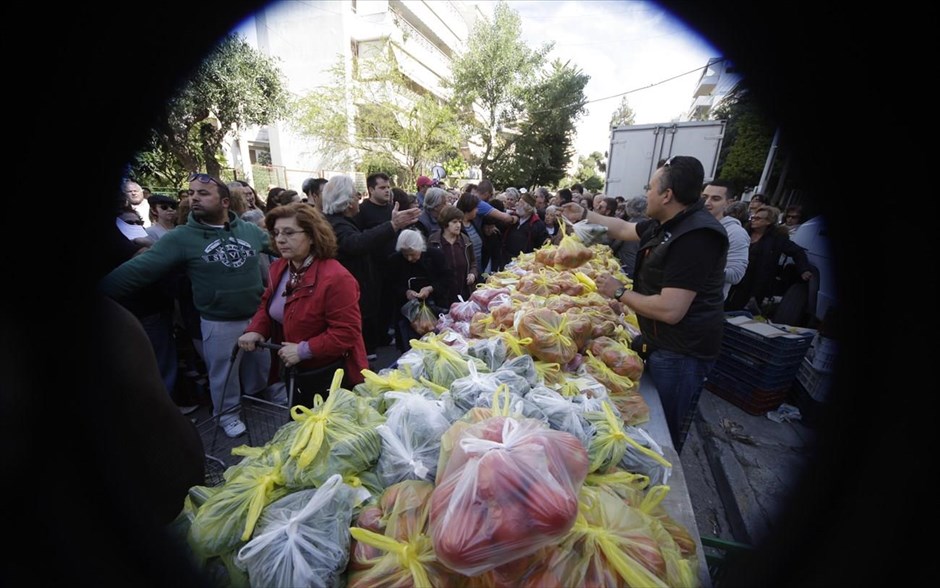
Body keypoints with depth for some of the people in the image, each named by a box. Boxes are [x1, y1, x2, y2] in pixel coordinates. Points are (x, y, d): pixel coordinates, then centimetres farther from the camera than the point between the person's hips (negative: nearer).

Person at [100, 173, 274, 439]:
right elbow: (139, 269, -12)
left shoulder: (250, 230, -2)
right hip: (218, 323, -2)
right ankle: (228, 414, 40)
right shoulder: (182, 237, -9)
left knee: (260, 364, 21)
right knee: (223, 372, 15)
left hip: (257, 315, 3)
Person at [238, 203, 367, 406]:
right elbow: (267, 305, 15)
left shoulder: (335, 278, -28)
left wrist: (303, 351, -26)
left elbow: (347, 332, -29)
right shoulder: (278, 269, 0)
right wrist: (255, 330, -4)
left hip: (332, 377, -8)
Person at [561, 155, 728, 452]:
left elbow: (670, 310, -29)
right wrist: (585, 214, 26)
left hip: (681, 352, -10)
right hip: (659, 341, 10)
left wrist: (619, 292, -15)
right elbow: (624, 229, 24)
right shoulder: (665, 225, 5)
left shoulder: (695, 236, -26)